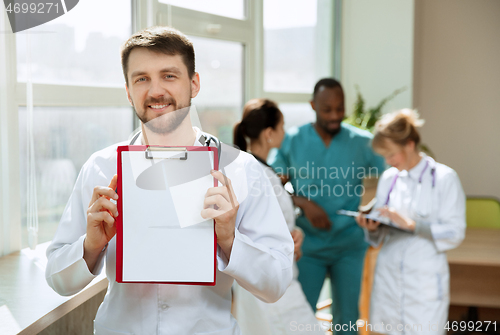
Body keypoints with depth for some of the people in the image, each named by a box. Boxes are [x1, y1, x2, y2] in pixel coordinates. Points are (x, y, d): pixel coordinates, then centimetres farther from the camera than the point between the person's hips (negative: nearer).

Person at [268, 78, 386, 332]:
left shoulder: (363, 142, 0)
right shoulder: (291, 141, 0)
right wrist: (305, 204, -16)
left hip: (350, 246, 1)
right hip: (307, 245, 0)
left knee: (347, 320, 10)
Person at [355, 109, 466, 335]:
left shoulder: (444, 178, -6)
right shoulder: (389, 178, 7)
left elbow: (455, 233, -10)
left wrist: (410, 223, -18)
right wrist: (373, 227, -9)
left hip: (425, 280, -4)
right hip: (388, 275, 4)